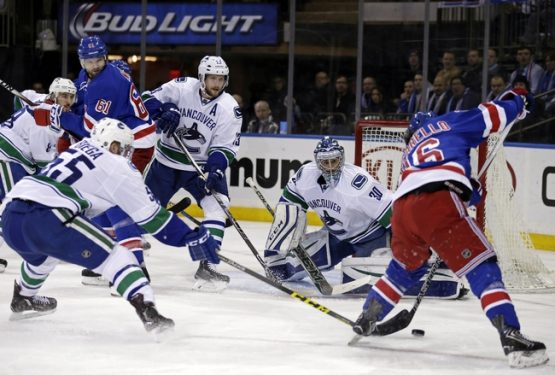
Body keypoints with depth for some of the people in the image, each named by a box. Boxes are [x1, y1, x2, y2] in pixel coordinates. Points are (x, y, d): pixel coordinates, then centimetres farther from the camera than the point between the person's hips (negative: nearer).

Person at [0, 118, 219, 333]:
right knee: (115, 257, -6)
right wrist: (193, 237, 8)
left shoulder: (78, 151, 29)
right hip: (43, 217, -8)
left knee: (43, 252, 40)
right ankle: (147, 310, -24)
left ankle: (22, 300, 59)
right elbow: (151, 217, 4)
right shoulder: (116, 166, 7)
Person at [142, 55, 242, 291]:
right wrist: (163, 111, -26)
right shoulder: (181, 88, -13)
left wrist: (214, 171, -29)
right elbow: (148, 99, -5)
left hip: (201, 166, 0)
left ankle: (206, 266, -18)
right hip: (166, 159, 0)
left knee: (217, 206, -20)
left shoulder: (229, 108, -13)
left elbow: (225, 147, -13)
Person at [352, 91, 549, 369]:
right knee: (482, 268, -5)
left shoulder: (410, 150, 40)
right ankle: (512, 338, -19)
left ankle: (366, 320, 40)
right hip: (439, 202, -6)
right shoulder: (448, 123, 26)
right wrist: (517, 101, 35)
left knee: (405, 267, 34)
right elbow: (492, 116, 18)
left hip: (402, 206, 6)